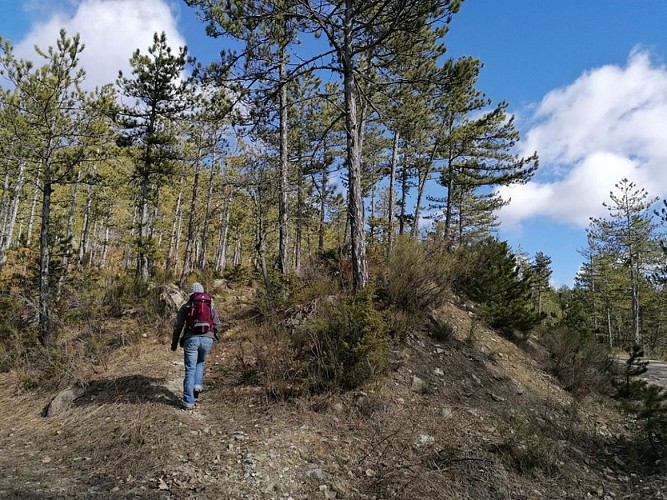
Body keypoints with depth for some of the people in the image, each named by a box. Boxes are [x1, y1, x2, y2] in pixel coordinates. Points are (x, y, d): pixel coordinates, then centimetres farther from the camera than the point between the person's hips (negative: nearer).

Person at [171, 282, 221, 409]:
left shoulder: (186, 306, 10)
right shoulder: (211, 305, 14)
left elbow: (177, 326, 8)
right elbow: (217, 325, 12)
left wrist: (174, 343, 17)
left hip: (191, 339, -1)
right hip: (207, 339, 2)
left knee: (190, 369, 6)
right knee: (200, 363, 28)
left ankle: (188, 401, 5)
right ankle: (198, 385, 8)